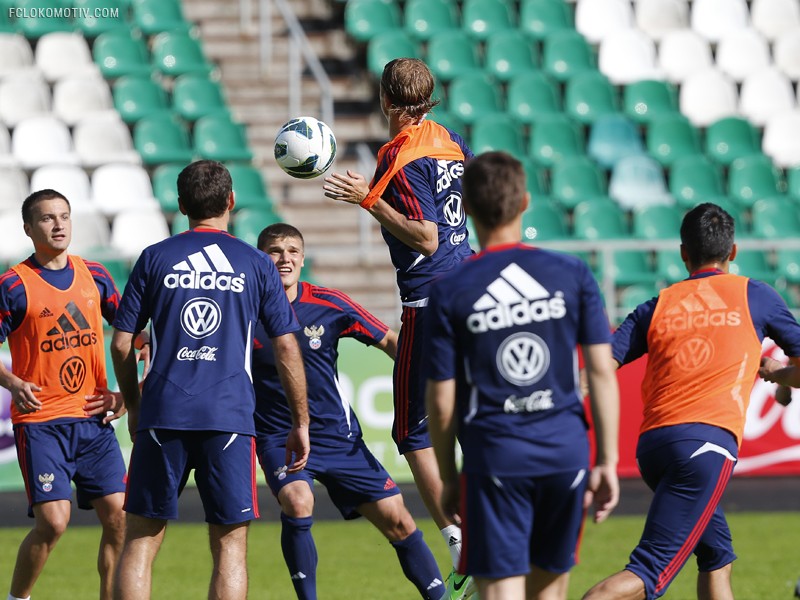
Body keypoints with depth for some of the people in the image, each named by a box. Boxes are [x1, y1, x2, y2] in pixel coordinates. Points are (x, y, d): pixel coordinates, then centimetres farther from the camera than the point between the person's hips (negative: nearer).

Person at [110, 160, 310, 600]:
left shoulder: (155, 259, 6)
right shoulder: (256, 266, 6)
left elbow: (121, 343, 6)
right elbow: (287, 349, 5)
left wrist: (133, 407, 20)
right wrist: (300, 423, 12)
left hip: (162, 416, 1)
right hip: (230, 417, -1)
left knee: (140, 541, 5)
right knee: (230, 547, 3)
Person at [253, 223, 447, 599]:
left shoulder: (328, 305, -5)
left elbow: (387, 340, 4)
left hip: (338, 436, 2)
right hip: (278, 437, -2)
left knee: (396, 520, -1)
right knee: (297, 502, -30)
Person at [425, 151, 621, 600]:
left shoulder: (450, 292, -4)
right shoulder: (573, 275, 0)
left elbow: (442, 399, -2)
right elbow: (602, 371, -1)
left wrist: (448, 479, 9)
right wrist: (608, 461, 5)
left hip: (495, 459, -3)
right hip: (566, 452, 3)